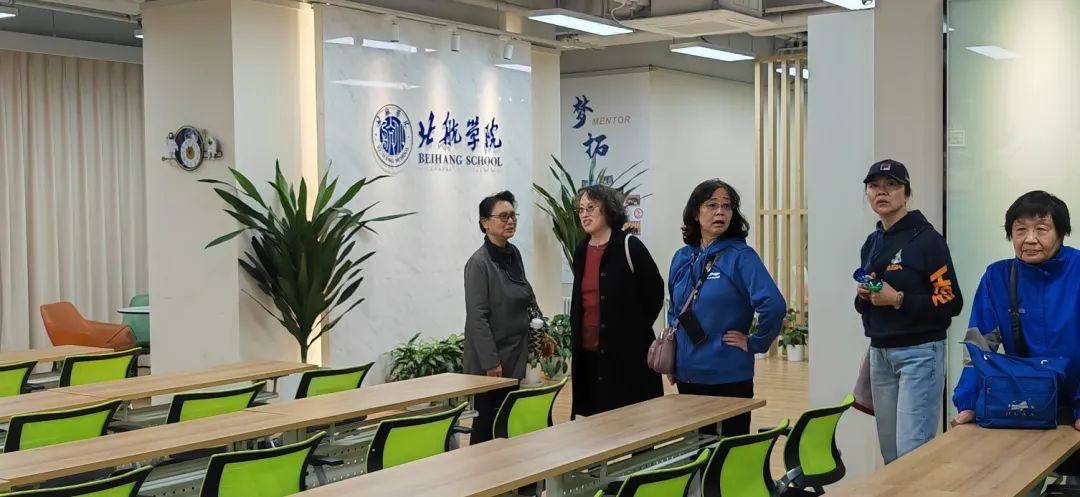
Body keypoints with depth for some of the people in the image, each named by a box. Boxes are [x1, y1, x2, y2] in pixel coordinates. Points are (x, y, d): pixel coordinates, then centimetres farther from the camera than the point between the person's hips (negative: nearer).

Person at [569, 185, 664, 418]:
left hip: (627, 352, -6)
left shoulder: (629, 246, -8)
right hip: (588, 352, 6)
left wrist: (635, 329, 0)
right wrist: (576, 341, 16)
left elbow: (655, 291, -5)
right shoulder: (581, 252, 11)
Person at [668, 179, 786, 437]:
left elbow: (774, 305, -22)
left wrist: (754, 343, -13)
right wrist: (672, 358, 12)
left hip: (730, 376, -5)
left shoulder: (741, 256, -10)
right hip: (688, 375, 5)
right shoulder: (682, 258, 7)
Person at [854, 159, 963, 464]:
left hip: (918, 353, -7)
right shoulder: (872, 243, 14)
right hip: (879, 353, 7)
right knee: (891, 453, 11)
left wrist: (898, 299, -19)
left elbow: (951, 302, -12)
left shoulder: (926, 239, -9)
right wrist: (863, 296, -1)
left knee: (912, 451, -11)